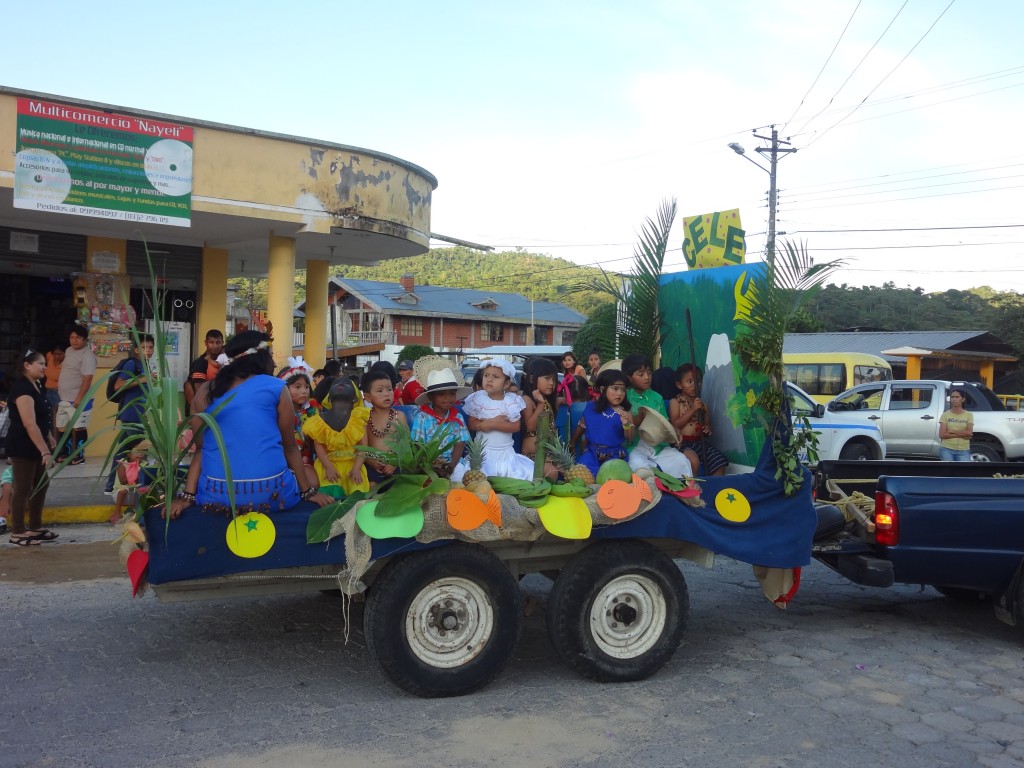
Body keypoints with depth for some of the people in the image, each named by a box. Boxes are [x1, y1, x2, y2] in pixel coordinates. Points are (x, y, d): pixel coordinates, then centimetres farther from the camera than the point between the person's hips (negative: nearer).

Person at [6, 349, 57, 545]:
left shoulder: (35, 386, 10)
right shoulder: (22, 389, -21)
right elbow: (30, 424, -27)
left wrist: (49, 439, 23)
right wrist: (45, 451, -28)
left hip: (35, 446, 10)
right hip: (23, 447, -10)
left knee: (40, 486, 14)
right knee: (22, 489, -1)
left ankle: (35, 528, 23)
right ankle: (17, 533, 8)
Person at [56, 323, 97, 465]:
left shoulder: (87, 355, -16)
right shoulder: (68, 351, 12)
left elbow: (87, 379, -22)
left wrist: (79, 398, -26)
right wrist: (59, 391, 25)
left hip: (78, 400, -9)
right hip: (64, 399, 9)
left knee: (78, 428, -2)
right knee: (61, 428, 14)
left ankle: (79, 456, 7)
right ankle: (67, 454, 26)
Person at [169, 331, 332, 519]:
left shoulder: (208, 392, 12)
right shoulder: (276, 388, 3)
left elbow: (200, 448, 7)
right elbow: (289, 447, 7)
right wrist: (308, 491, 14)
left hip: (215, 496, 4)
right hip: (269, 494, -4)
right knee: (307, 471, 28)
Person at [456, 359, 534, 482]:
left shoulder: (512, 401, -3)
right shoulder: (477, 399, -3)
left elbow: (516, 426, -9)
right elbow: (471, 425, -5)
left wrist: (491, 425, -18)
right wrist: (495, 420, -17)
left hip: (505, 452, 1)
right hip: (483, 451, -1)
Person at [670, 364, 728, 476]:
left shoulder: (702, 404, 16)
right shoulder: (675, 402, 2)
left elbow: (707, 423, 24)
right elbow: (675, 425, -9)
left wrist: (708, 428, -2)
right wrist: (692, 409, -14)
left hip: (700, 441, 5)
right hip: (683, 442, -5)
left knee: (719, 460, -14)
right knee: (693, 460, -33)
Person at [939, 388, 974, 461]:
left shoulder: (969, 415, 3)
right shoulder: (945, 415, 1)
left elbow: (969, 432, -10)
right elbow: (942, 434, -8)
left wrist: (951, 431, -11)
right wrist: (961, 434, -13)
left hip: (963, 450, 0)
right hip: (947, 449, 0)